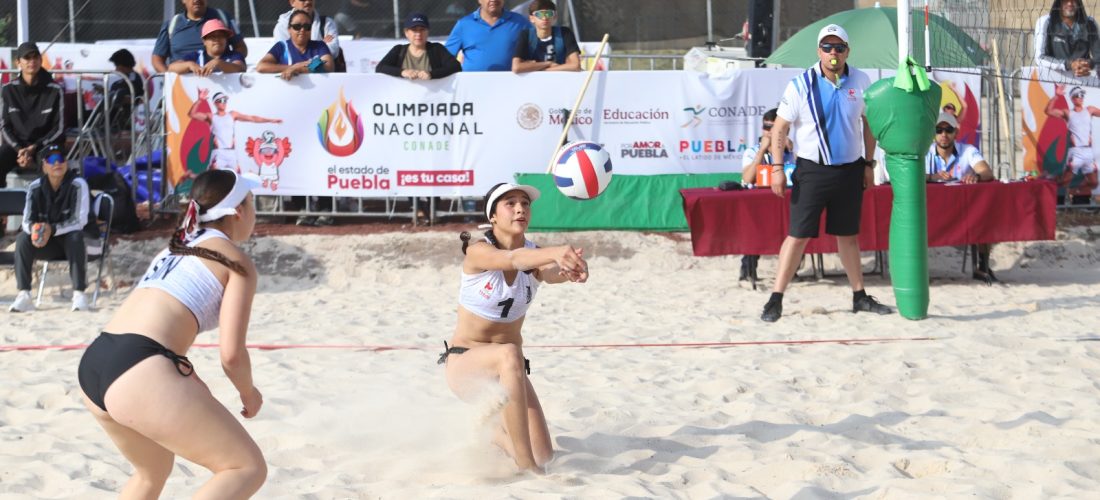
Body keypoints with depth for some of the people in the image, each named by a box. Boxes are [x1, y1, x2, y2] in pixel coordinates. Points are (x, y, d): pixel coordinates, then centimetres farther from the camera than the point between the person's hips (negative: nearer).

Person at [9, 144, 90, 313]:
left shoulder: (77, 185, -12)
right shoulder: (35, 188, -2)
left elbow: (80, 220, -20)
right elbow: (27, 221, -7)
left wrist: (52, 229, -34)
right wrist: (33, 228, -33)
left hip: (70, 239, -3)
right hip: (47, 245, 3)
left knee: (75, 237, -36)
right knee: (22, 238, -23)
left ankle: (79, 294, -35)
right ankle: (23, 296, -27)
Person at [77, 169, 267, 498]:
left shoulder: (177, 248, 27)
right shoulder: (237, 262, 5)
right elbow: (231, 354, -3)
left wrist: (189, 385, 35)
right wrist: (248, 392, 15)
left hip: (93, 364, 9)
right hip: (140, 371, -9)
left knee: (154, 472, 32)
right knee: (249, 468, -2)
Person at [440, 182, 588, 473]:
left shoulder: (535, 256, -6)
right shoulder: (478, 251, -17)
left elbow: (553, 273, -31)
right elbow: (510, 259, -40)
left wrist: (571, 269, -57)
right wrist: (555, 252, -61)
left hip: (506, 370, 5)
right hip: (465, 362, -5)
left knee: (543, 456, -6)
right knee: (509, 354, -40)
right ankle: (527, 469, -36)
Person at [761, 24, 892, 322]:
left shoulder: (860, 82, 2)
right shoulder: (801, 85, -9)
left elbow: (868, 123, 13)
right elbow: (780, 127, -5)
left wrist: (869, 164, 11)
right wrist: (777, 168, -11)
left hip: (850, 171, 3)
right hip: (812, 171, -3)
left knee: (849, 235, 13)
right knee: (798, 236, -5)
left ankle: (859, 296, 21)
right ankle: (776, 299, -1)